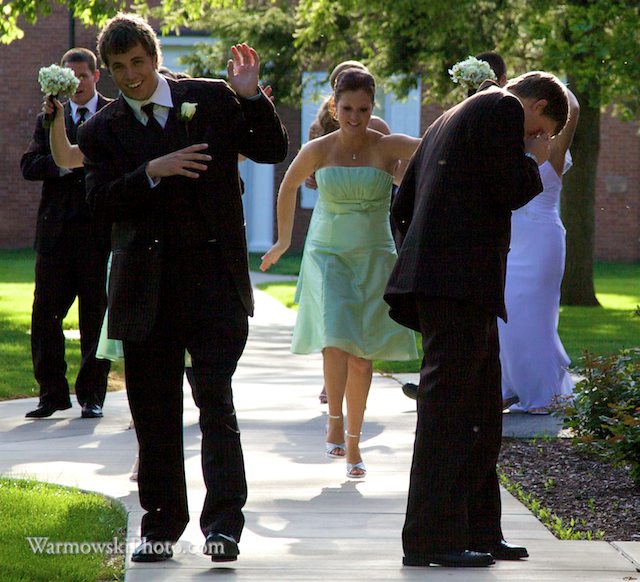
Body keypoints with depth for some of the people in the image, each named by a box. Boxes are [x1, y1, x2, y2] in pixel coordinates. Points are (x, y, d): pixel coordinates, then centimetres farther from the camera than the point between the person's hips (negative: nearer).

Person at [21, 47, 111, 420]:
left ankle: (92, 395, 10)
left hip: (99, 231, -3)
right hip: (56, 232, 3)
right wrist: (63, 163, -14)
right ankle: (53, 392, 9)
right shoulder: (48, 119, 14)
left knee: (96, 316, 2)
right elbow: (29, 166, 1)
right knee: (46, 313, 0)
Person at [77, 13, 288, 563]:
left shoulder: (212, 100, 6)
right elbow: (101, 201, -5)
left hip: (213, 276, -2)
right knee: (154, 412, 7)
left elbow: (272, 150, 5)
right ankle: (161, 526, 17)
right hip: (146, 285, 2)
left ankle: (224, 522, -9)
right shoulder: (102, 130, 7)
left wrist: (251, 97, -9)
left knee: (215, 399, -9)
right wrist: (153, 172, -18)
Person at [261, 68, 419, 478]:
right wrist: (283, 241, 23)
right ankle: (335, 425, -4)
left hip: (373, 259, 0)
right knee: (336, 341, -21)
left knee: (361, 359, 3)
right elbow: (289, 186, 16)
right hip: (327, 255, 0)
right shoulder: (318, 151, -2)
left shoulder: (388, 148, -7)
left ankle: (353, 443, 17)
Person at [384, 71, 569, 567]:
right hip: (462, 283, -10)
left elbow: (403, 205, 26)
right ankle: (431, 537, -11)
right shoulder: (504, 109, -3)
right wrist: (534, 160, 5)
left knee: (482, 410, 14)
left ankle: (478, 531, 19)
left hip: (443, 283, 10)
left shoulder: (453, 118, 26)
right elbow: (509, 191, -14)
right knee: (447, 408, -10)